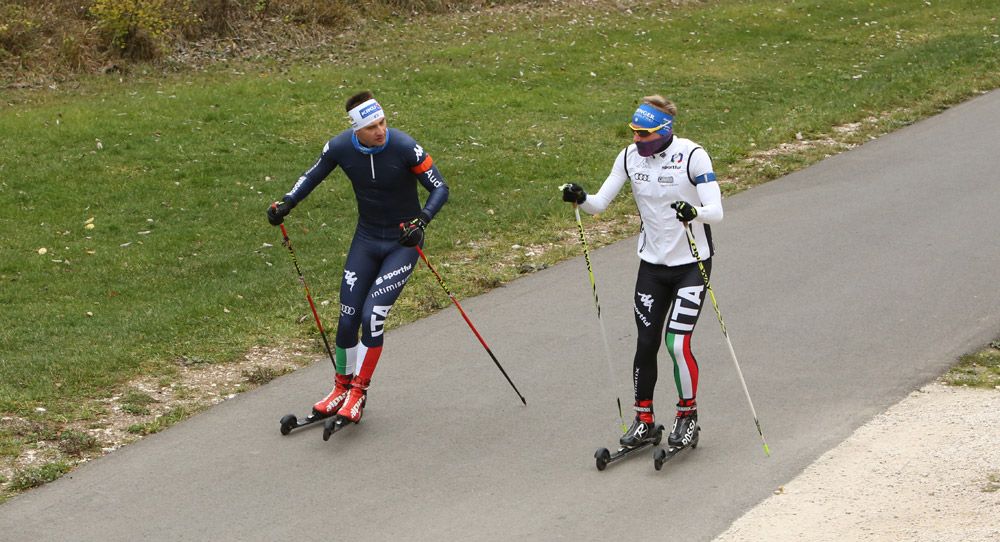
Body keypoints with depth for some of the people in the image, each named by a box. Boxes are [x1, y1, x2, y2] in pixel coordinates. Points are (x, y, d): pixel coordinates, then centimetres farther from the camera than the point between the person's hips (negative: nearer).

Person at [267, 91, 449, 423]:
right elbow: (313, 176, 8)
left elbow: (440, 188, -16)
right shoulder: (340, 147, -12)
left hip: (403, 243, -4)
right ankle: (342, 387, 23)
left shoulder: (404, 147, -23)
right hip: (366, 239, 4)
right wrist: (287, 203, -8)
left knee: (372, 317, -15)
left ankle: (359, 392, 1)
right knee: (347, 318, 2)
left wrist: (421, 221, -33)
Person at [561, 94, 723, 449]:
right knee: (646, 343, 5)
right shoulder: (630, 157, -2)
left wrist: (694, 213, -45)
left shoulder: (692, 156, -17)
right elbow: (600, 203, -4)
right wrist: (580, 199, -26)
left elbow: (716, 212, -24)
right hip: (652, 263, 5)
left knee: (677, 342, -12)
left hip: (692, 263, -5)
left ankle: (688, 416, 9)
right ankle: (643, 420, 19)